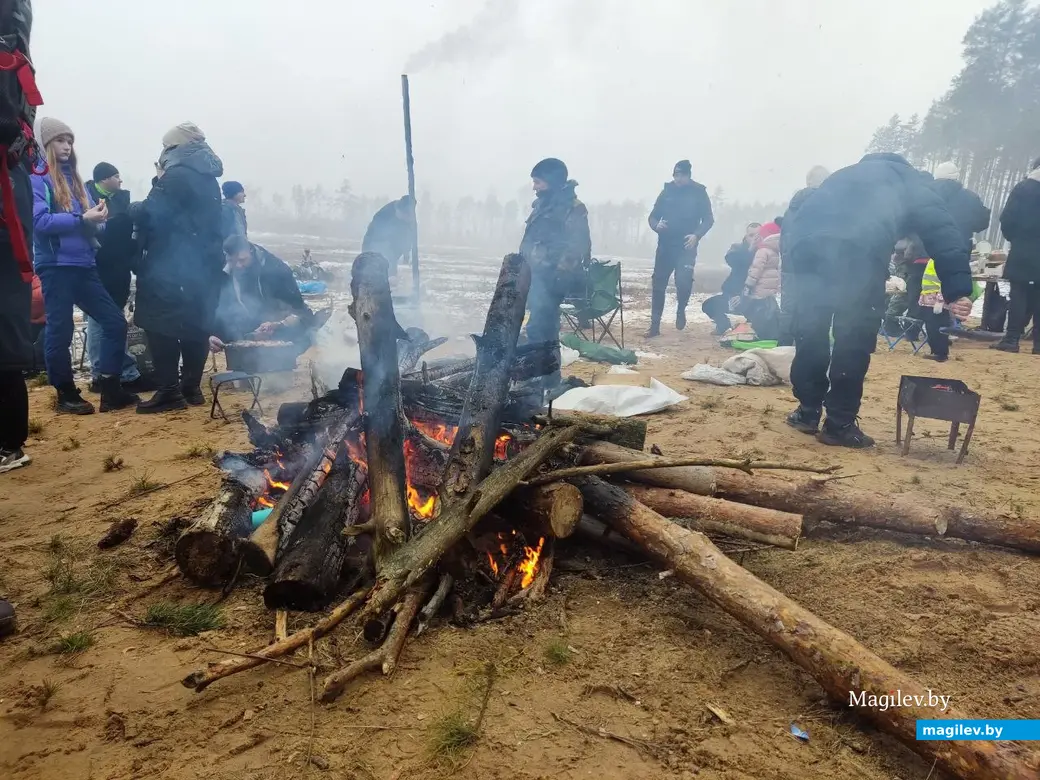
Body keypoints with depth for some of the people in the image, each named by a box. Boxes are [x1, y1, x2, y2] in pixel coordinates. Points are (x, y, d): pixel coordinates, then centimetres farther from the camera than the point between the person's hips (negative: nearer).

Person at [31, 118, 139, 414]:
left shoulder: (74, 178, 19)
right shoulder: (36, 178, -3)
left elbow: (89, 220, 18)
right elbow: (40, 221, -16)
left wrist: (98, 218, -3)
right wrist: (82, 219, -20)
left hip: (84, 265, 7)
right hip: (56, 267, -7)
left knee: (115, 321, 4)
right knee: (60, 331, 0)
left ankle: (111, 390, 10)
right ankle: (66, 394, 14)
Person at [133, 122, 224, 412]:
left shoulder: (177, 176, -12)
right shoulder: (209, 179, 15)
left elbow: (151, 215, -14)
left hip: (173, 266, -9)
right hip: (204, 263, 9)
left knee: (162, 326, -4)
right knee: (195, 325, 11)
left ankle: (169, 391, -4)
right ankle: (191, 387, 16)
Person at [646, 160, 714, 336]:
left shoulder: (699, 192, -1)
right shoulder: (667, 191, 5)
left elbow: (708, 219, 0)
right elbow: (653, 216, 8)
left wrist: (697, 235, -18)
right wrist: (656, 225, -15)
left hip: (686, 246, -3)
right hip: (665, 245, 3)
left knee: (683, 280, -22)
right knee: (658, 285, 4)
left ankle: (681, 309, 9)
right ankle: (655, 325, 15)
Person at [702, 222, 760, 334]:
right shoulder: (738, 247, 4)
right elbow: (730, 259, -19)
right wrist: (749, 250, -31)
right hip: (734, 293, 2)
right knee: (708, 305, -10)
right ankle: (725, 325, 14)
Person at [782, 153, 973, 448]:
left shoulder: (848, 174, 43)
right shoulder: (913, 183, 30)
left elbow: (793, 220, 31)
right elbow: (942, 232, 12)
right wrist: (958, 290, 5)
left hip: (805, 243, 4)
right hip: (859, 250, -4)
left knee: (809, 332, 17)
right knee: (854, 340, 6)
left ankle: (808, 412, 26)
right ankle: (840, 425, 11)